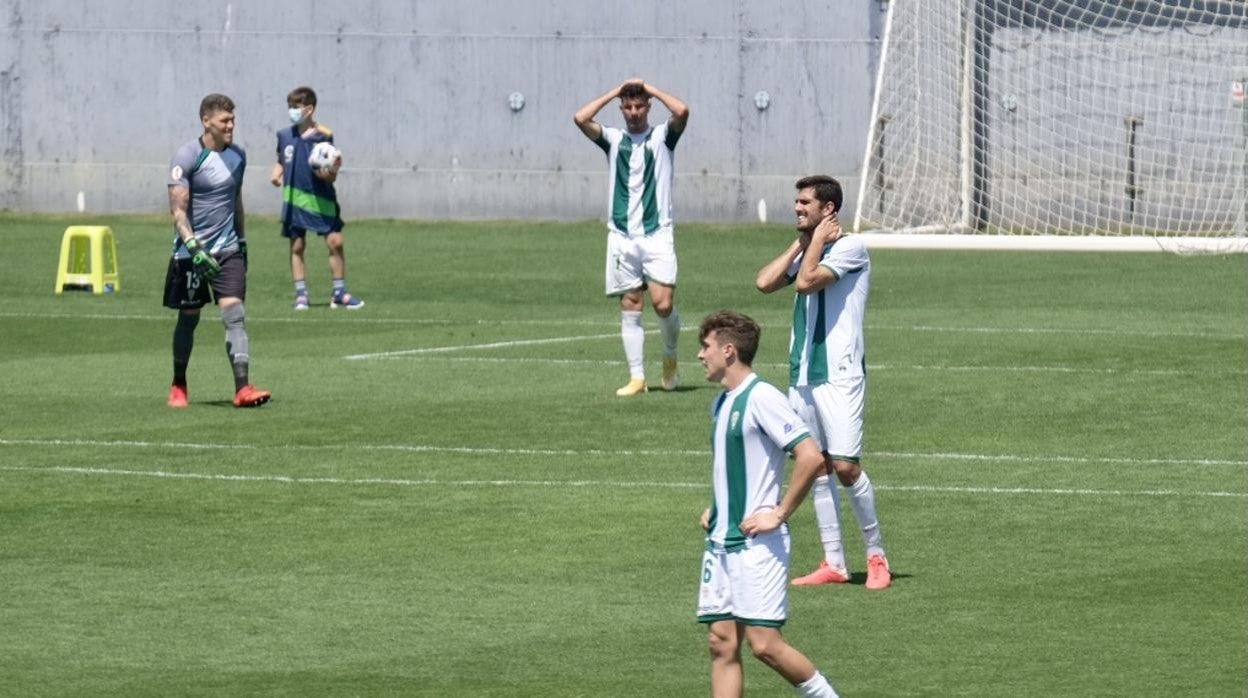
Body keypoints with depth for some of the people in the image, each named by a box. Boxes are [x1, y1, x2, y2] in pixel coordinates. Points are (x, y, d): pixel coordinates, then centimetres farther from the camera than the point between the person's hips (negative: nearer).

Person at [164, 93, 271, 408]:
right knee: (189, 318, 7)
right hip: (191, 251, -4)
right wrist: (194, 248, -26)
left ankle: (242, 387, -19)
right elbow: (178, 209, -16)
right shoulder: (187, 156, -11)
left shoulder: (237, 155, 8)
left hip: (228, 249, 4)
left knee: (234, 313, -12)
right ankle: (178, 386, 25)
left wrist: (242, 240, 22)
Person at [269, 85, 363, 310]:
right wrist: (276, 173, 0)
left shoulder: (323, 136, -5)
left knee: (335, 241, -5)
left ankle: (339, 293, 6)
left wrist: (330, 173, -26)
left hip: (320, 199, -3)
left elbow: (331, 177, -4)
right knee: (297, 246, 4)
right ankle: (301, 294, 13)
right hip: (294, 199, 3)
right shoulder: (285, 136, 5)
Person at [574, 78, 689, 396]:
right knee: (630, 307, 1)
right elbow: (580, 118, -4)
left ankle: (670, 357, 16)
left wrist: (651, 89, -2)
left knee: (663, 304, -12)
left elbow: (682, 111, -14)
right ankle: (637, 378, 4)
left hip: (657, 234, -2)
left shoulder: (662, 137, 5)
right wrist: (614, 92, 1)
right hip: (622, 236, 2)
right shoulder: (613, 139, 10)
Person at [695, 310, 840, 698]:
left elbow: (811, 457, -21)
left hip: (757, 542, -9)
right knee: (722, 642, 3)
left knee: (764, 643, -11)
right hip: (720, 540, 9)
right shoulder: (723, 403, 14)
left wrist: (780, 514, -16)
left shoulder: (762, 398, -14)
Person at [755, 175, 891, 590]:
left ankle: (876, 556, 1)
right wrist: (802, 242, 6)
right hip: (802, 374, 8)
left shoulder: (850, 247, -8)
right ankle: (834, 564, 9)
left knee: (845, 466, -11)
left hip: (839, 375, -8)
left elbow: (806, 281, -20)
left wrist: (818, 238, -7)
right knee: (817, 467, 6)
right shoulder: (806, 250, 16)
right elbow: (765, 283, 3)